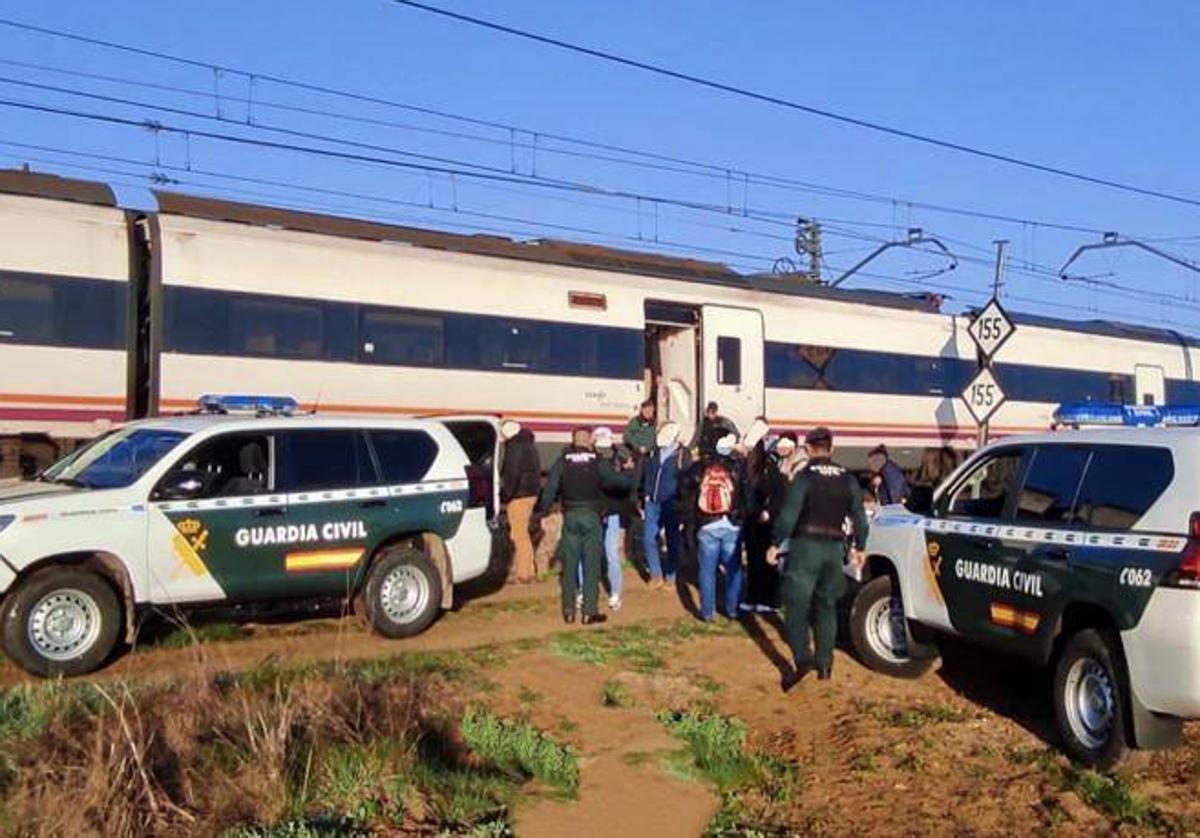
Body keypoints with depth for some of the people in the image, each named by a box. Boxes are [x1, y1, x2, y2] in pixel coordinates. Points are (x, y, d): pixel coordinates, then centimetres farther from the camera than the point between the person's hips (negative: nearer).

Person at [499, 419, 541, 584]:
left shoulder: (516, 447, -15)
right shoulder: (528, 445, 17)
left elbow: (512, 473, -20)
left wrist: (506, 495, -15)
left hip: (519, 495, -10)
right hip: (530, 493, 10)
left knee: (519, 534, -5)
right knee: (522, 533, 18)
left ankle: (523, 574, -2)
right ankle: (530, 570, 25)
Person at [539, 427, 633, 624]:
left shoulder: (562, 461, 0)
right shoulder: (597, 462, -3)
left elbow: (550, 488, -4)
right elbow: (621, 481, 0)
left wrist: (544, 512, 2)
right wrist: (630, 479, 21)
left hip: (570, 516, 2)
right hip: (591, 516, -2)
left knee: (569, 565, 10)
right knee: (591, 564, 4)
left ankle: (569, 611, 16)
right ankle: (590, 612, 4)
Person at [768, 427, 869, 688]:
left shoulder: (805, 477, -9)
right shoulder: (848, 479, 6)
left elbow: (789, 515, -15)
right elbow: (860, 518, 8)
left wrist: (776, 544, -7)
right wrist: (859, 547, 20)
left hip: (806, 545, -5)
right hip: (834, 548, 5)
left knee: (796, 605, -2)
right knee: (827, 607, 16)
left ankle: (802, 659, -16)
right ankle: (825, 664, 19)